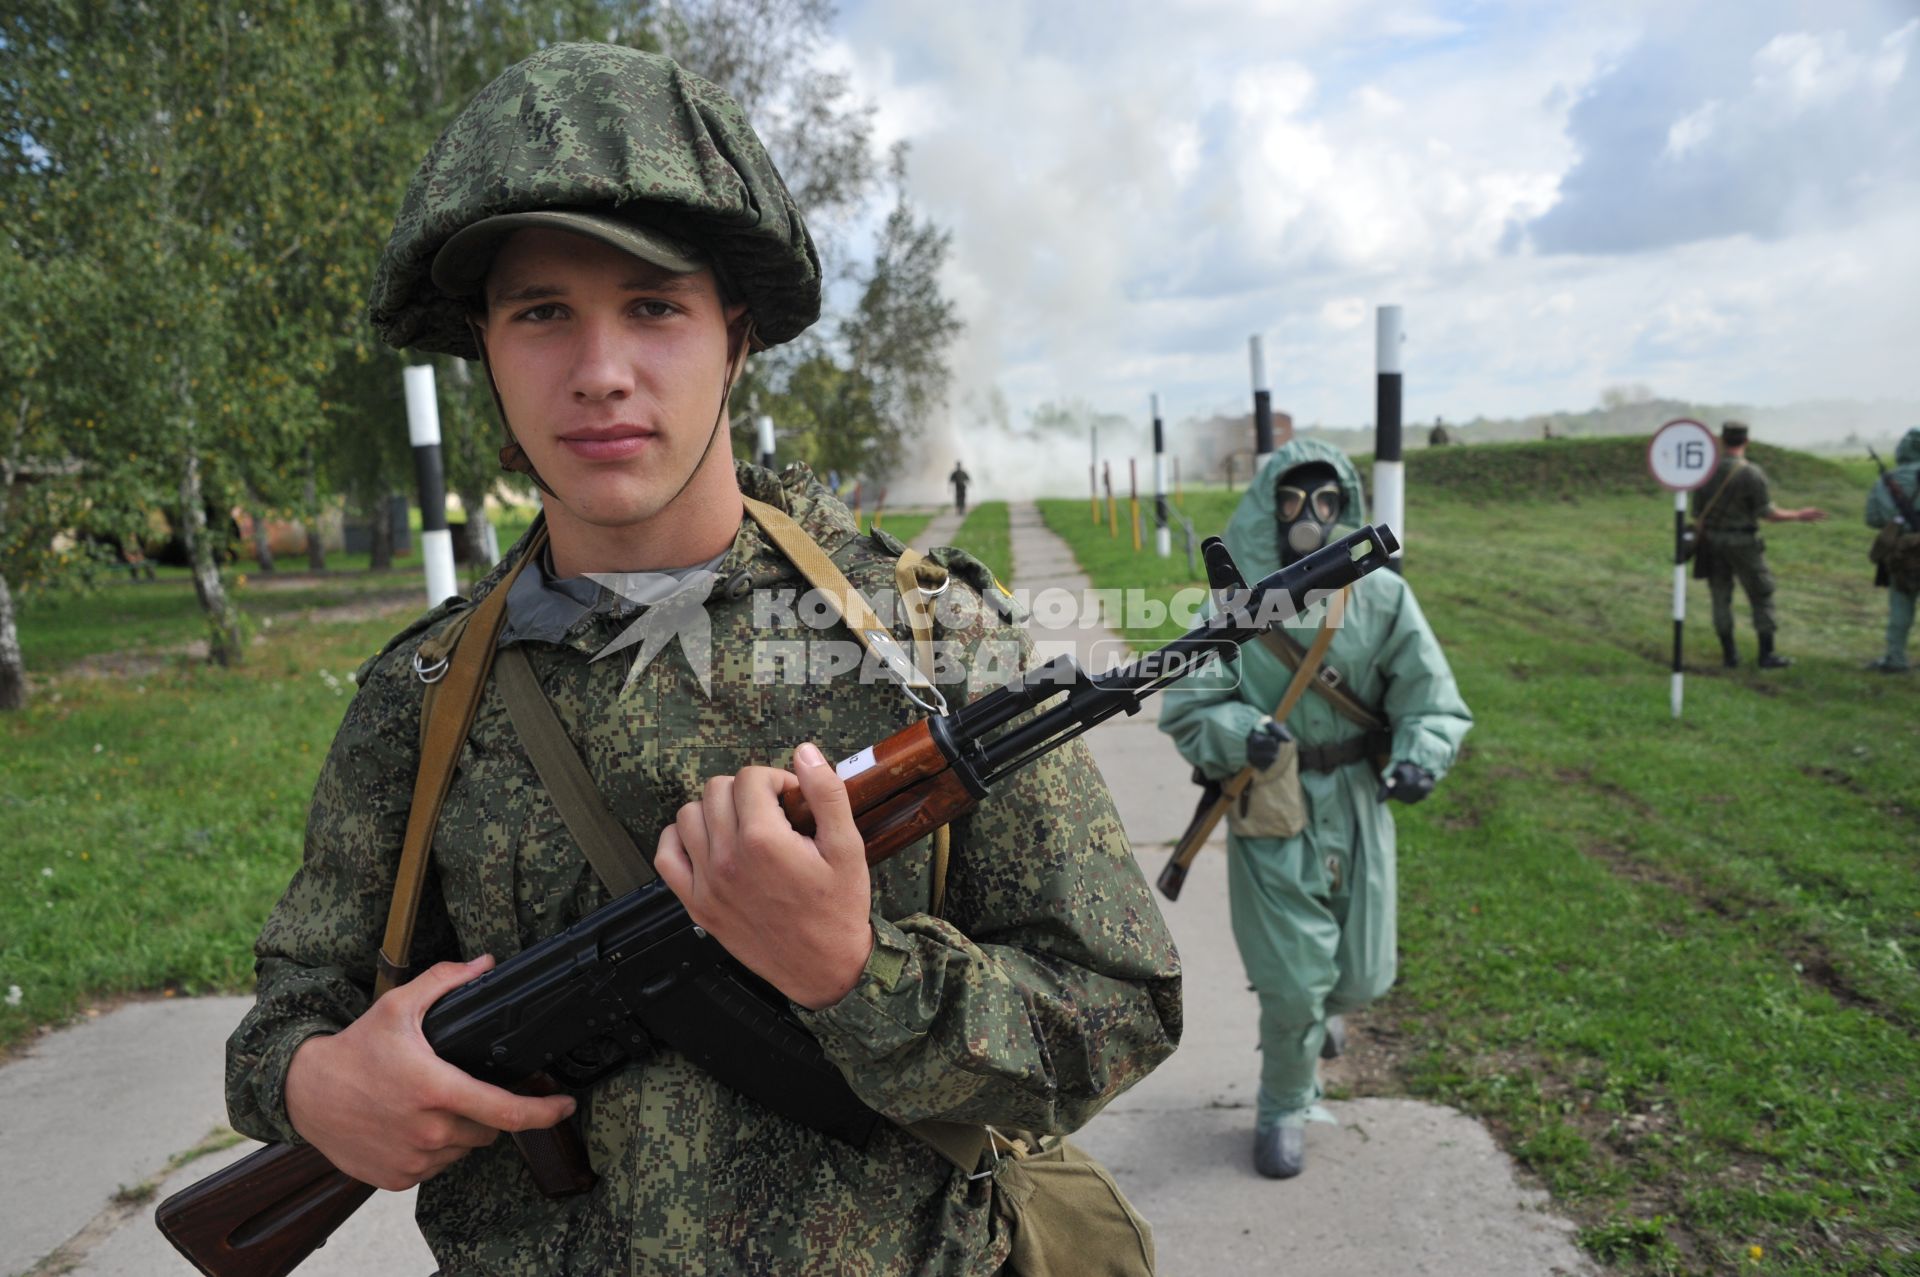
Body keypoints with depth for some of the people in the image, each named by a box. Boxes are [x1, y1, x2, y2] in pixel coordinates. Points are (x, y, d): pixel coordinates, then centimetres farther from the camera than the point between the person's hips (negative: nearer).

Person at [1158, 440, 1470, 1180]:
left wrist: (1419, 759, -20)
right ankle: (1283, 1112, 28)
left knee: (1362, 977, 11)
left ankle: (1317, 1009, 50)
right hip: (1272, 819, -2)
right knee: (1294, 986, -1)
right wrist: (1241, 733, -26)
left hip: (1357, 808, 3)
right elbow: (1185, 708, -6)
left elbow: (1433, 701, 0)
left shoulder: (1381, 598, -3)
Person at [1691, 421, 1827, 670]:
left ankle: (1729, 654, 12)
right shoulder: (1752, 473, -14)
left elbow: (1697, 513, 2)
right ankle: (1767, 655, 7)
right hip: (1742, 544, -4)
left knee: (1721, 597, 10)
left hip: (1712, 541, 4)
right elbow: (1767, 513, -11)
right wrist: (1799, 516, 4)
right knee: (1761, 596, 7)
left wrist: (1700, 540, 13)